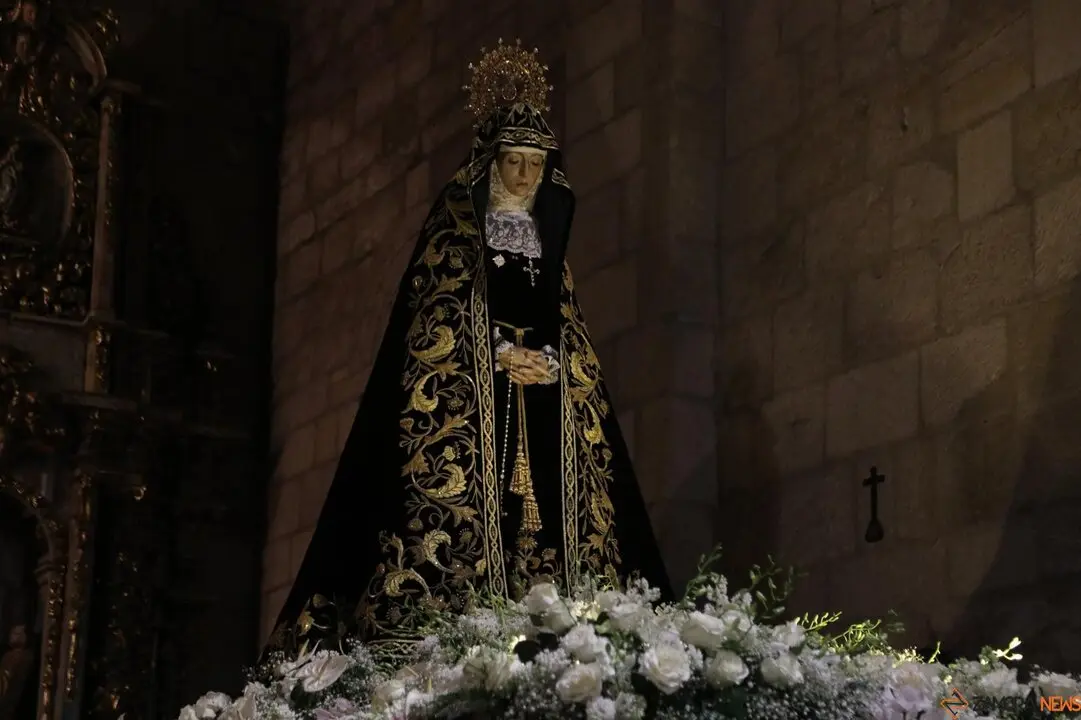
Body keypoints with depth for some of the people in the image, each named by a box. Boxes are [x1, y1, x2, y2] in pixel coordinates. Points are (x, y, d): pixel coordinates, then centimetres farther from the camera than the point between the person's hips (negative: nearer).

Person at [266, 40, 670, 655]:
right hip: (468, 408, -5)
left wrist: (549, 365, -6)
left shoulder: (549, 248, 22)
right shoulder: (452, 232, 7)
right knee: (465, 511, -17)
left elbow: (574, 338, 16)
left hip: (546, 416, 5)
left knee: (548, 509, -7)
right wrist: (500, 355, -13)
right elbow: (434, 323, -3)